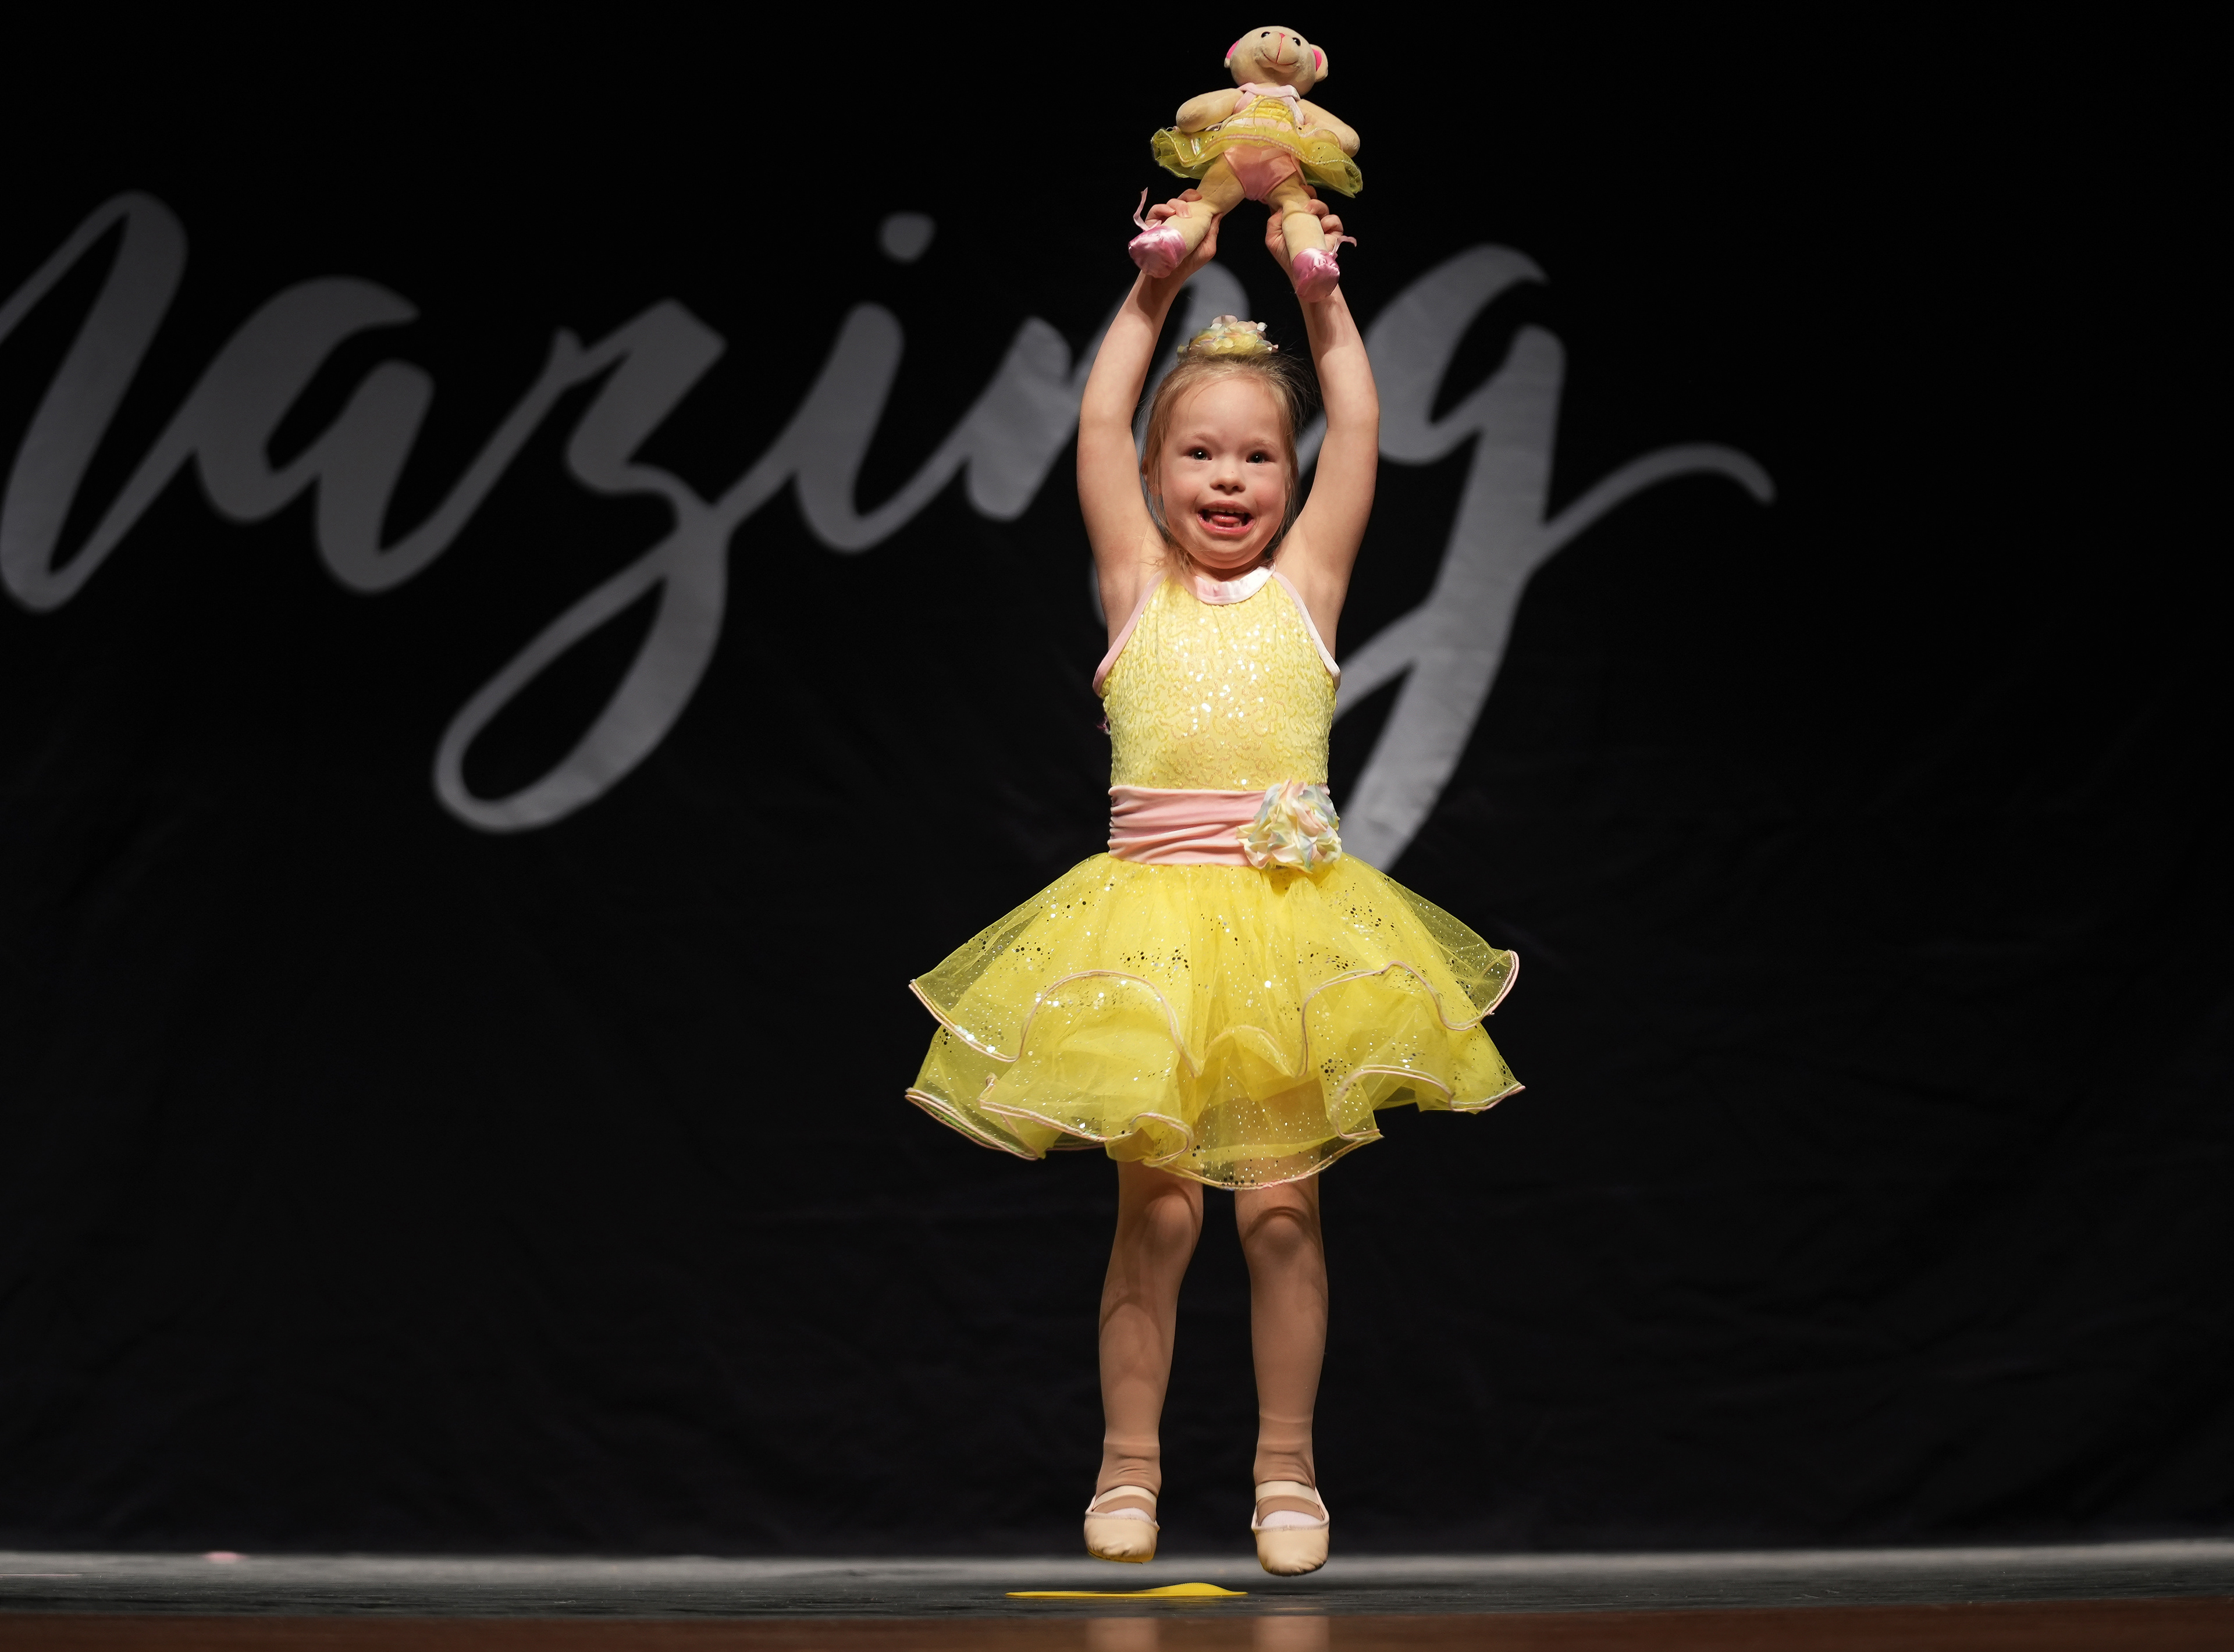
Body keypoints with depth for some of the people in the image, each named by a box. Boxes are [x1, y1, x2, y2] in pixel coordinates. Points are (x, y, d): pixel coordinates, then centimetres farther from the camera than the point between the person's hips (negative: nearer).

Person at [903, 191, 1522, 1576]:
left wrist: (1321, 295, 8)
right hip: (1153, 923, 0)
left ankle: (1288, 1465, 12)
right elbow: (1101, 424, 5)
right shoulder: (1139, 584, 10)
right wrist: (1158, 292, 6)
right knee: (1157, 1207, 1)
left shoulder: (1306, 580, 10)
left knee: (1283, 1203, 2)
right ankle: (1130, 1461, 13)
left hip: (1293, 922, 0)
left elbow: (1360, 428, 6)